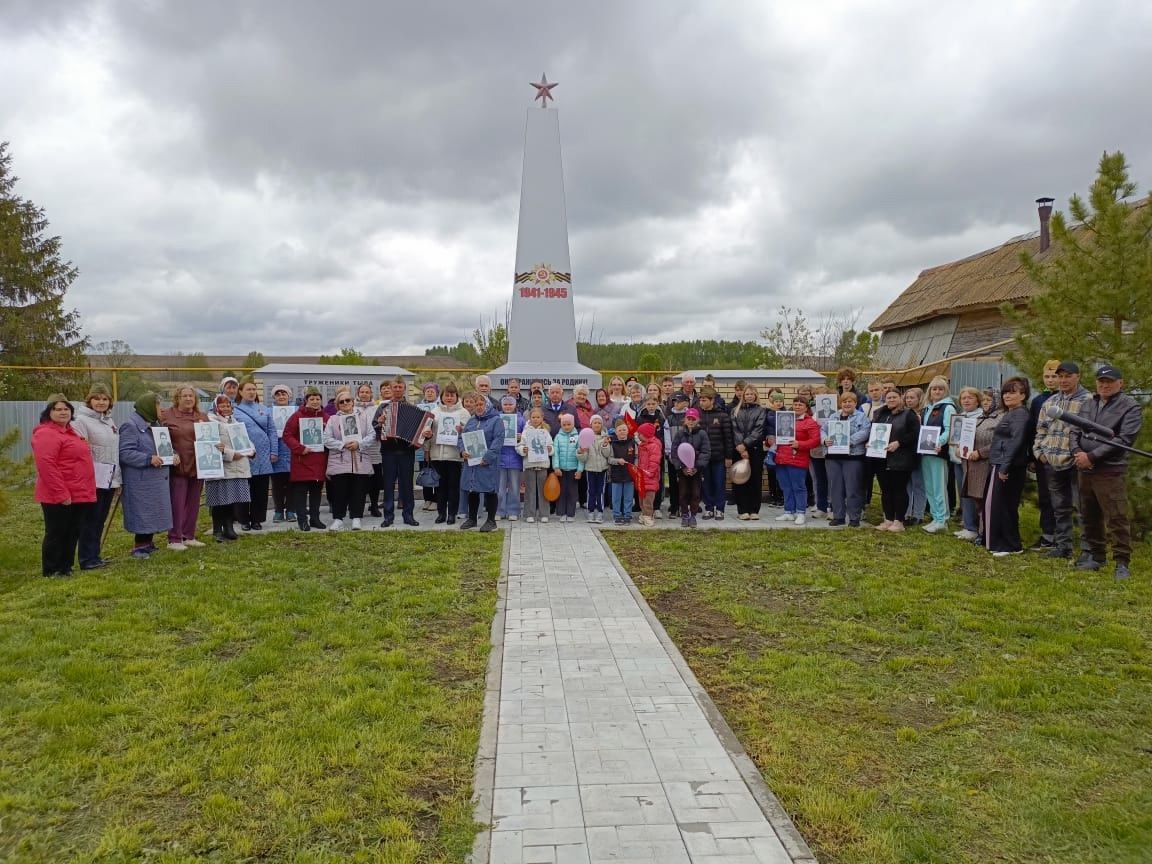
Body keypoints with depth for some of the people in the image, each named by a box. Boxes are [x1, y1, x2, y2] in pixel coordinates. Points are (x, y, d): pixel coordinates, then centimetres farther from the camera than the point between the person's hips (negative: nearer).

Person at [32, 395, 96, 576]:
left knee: (73, 534, 14)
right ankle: (51, 572, 9)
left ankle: (65, 569, 24)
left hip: (79, 495, 9)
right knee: (56, 534, 0)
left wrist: (86, 491, 21)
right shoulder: (46, 434, -14)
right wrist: (61, 494, -24)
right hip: (59, 498, -9)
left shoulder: (69, 431, 18)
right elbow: (46, 466, -22)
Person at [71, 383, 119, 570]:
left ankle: (94, 555, 23)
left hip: (110, 480, 8)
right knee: (90, 520, -2)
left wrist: (117, 475, 18)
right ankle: (87, 559, 5)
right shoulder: (81, 420, -9)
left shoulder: (109, 421, 15)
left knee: (100, 520, 14)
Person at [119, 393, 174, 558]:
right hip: (140, 481, -9)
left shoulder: (155, 424, 16)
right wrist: (149, 459, -26)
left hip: (157, 480, 9)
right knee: (142, 514, -4)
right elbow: (125, 453, -20)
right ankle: (139, 546, 6)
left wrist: (174, 454, 2)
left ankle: (147, 542, 22)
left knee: (153, 513, 12)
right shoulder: (131, 426, -13)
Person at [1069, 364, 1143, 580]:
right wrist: (1077, 452, -7)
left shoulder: (1130, 406, -4)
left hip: (1111, 472, -6)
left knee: (1117, 519, -6)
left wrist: (1092, 456, -16)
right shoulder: (1089, 404, 15)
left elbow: (1124, 439, -14)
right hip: (1085, 471, 6)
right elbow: (1075, 432, 15)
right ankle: (1095, 555, 28)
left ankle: (1122, 562, 2)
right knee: (1090, 518, 15)